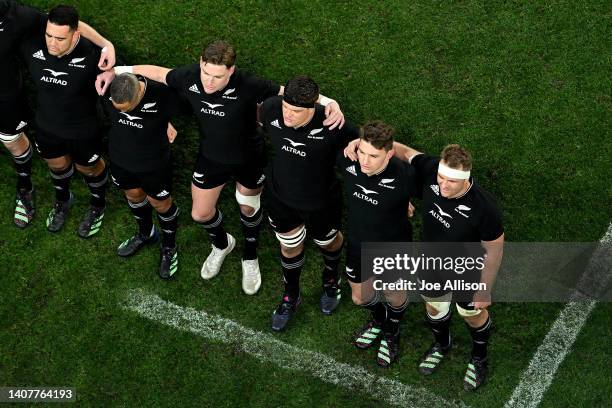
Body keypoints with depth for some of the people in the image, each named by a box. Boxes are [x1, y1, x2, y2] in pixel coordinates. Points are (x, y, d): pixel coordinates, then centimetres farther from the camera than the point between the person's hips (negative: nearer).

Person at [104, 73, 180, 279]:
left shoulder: (161, 94, -35)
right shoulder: (109, 92, -25)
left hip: (153, 163, -4)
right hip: (120, 157, 4)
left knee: (161, 204, 16)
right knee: (133, 195, 27)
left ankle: (169, 248, 44)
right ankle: (146, 233, 57)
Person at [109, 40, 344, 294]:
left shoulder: (246, 85, -37)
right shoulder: (189, 77, -26)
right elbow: (159, 73, -6)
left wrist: (329, 102, -47)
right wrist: (122, 70, 3)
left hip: (248, 159, -3)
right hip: (210, 157, 3)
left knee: (248, 209, 20)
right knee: (200, 214, 15)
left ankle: (250, 258, 50)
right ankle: (222, 245, 51)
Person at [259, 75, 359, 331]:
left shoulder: (332, 126, -36)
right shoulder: (271, 108, -27)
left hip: (320, 201, -2)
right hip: (280, 195, 2)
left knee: (327, 241, 27)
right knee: (289, 246, 24)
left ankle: (331, 279, 62)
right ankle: (291, 296, 53)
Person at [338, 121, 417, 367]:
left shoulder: (404, 177, -38)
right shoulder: (348, 160, -26)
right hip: (358, 244, 4)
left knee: (394, 297, 25)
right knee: (360, 297, 27)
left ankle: (392, 332, 58)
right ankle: (378, 320, 62)